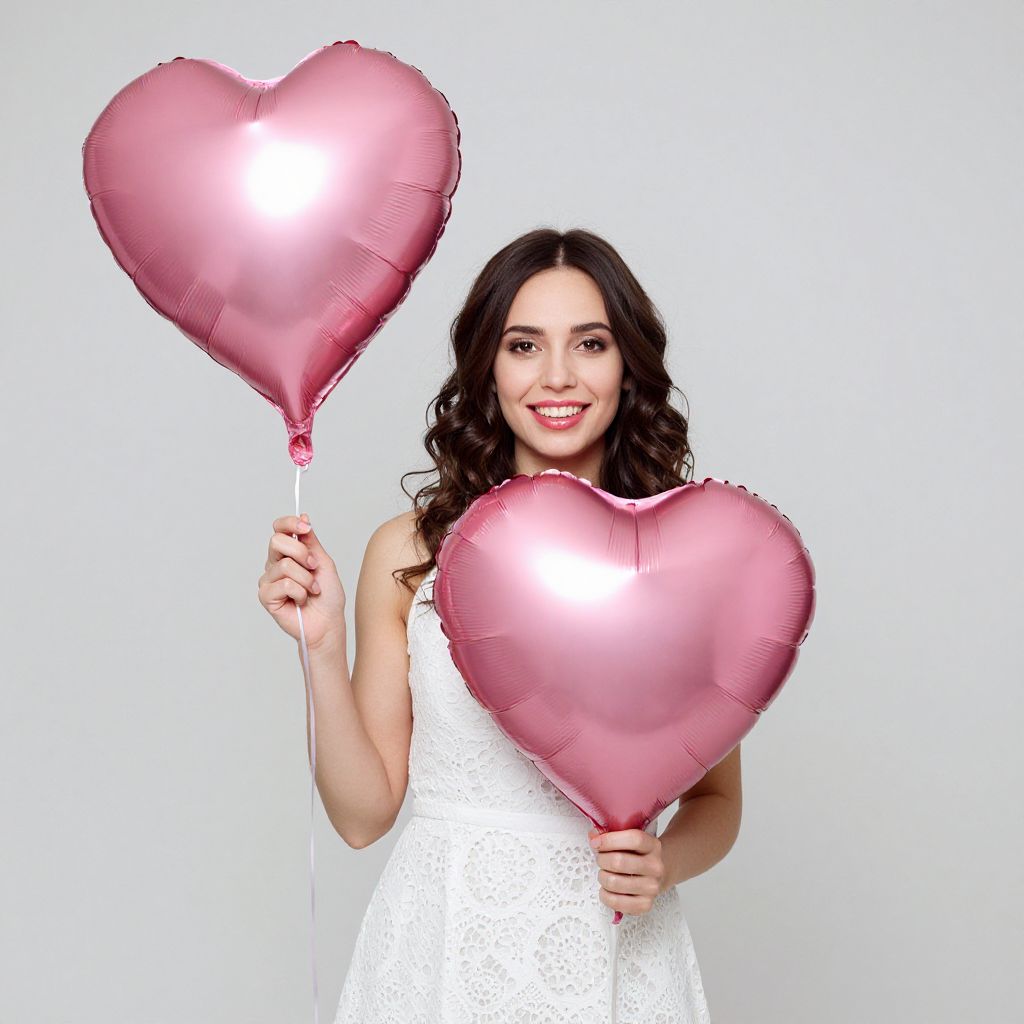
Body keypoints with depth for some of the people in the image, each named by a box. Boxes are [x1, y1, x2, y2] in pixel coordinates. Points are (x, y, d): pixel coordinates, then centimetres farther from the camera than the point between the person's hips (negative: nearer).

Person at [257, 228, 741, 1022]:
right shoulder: (409, 553, -5)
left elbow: (717, 800, 6)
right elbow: (365, 814, -3)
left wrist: (666, 863, -13)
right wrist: (323, 649, -14)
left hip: (614, 954, 0)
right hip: (443, 942, 0)